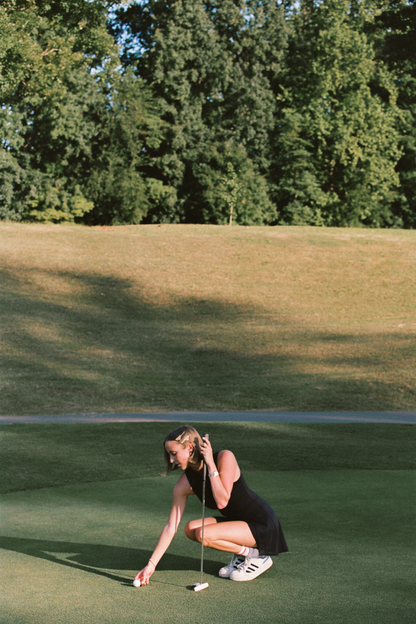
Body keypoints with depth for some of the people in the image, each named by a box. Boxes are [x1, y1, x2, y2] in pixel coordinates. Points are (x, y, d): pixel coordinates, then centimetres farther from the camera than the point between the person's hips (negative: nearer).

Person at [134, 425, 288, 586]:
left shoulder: (225, 458, -21)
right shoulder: (185, 483, -6)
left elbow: (222, 501, -31)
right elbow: (170, 527, -5)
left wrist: (211, 465, -26)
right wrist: (151, 565, -9)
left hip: (263, 525, -7)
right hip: (237, 521, 7)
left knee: (203, 534, -22)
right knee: (191, 529, -9)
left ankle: (257, 556, -4)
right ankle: (240, 556, 6)